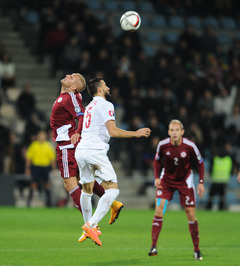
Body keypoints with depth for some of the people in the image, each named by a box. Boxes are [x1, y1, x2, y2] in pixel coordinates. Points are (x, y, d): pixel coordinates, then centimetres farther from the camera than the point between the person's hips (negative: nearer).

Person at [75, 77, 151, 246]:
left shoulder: (90, 106, 24)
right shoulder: (105, 105, -3)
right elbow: (113, 131, -12)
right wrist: (136, 133, -5)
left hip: (81, 150, 9)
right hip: (95, 151, -9)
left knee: (87, 189, 20)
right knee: (112, 189, -9)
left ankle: (88, 228, 27)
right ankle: (92, 225, -22)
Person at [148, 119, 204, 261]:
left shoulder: (190, 146, -19)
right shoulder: (162, 145, -15)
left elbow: (200, 162, -3)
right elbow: (157, 160, 5)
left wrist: (201, 182, -6)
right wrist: (157, 177, -5)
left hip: (185, 181, -1)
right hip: (166, 179, 1)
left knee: (191, 214, -3)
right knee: (159, 210, -15)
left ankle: (197, 249, 10)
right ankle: (154, 246, -12)